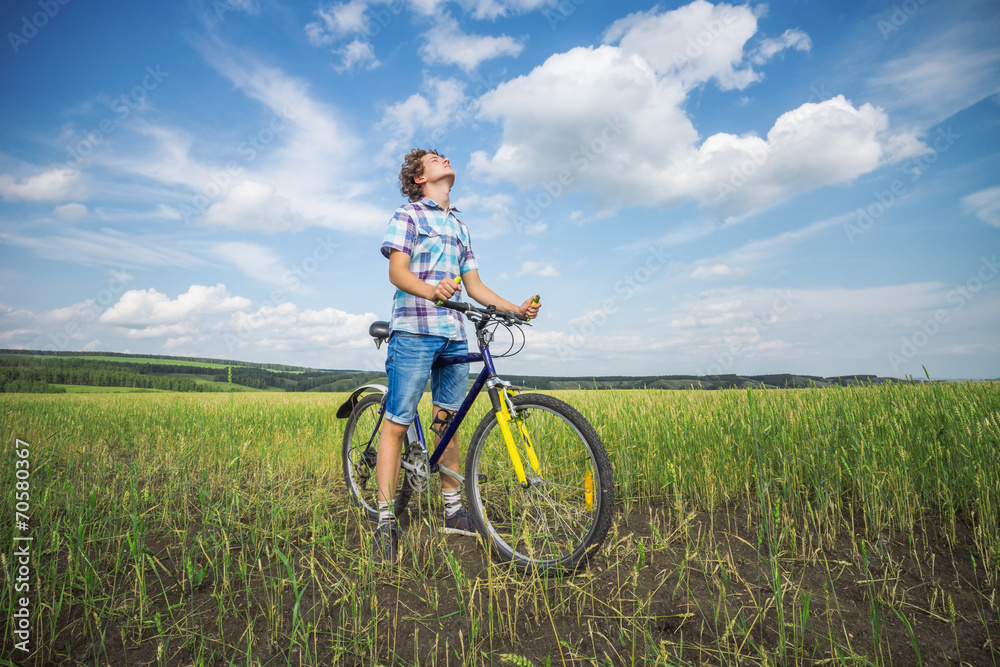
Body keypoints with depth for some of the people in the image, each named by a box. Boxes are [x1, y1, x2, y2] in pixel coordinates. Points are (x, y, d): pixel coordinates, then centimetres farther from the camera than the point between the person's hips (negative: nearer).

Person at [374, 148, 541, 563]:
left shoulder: (459, 227, 24)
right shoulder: (407, 215, 6)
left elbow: (474, 284, 20)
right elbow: (397, 272, -8)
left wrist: (516, 309, 8)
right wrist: (431, 291, -29)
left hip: (455, 336, 6)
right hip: (414, 330, -6)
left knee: (447, 422, 10)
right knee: (397, 422, -6)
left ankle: (453, 510, 20)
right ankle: (386, 521, 1)